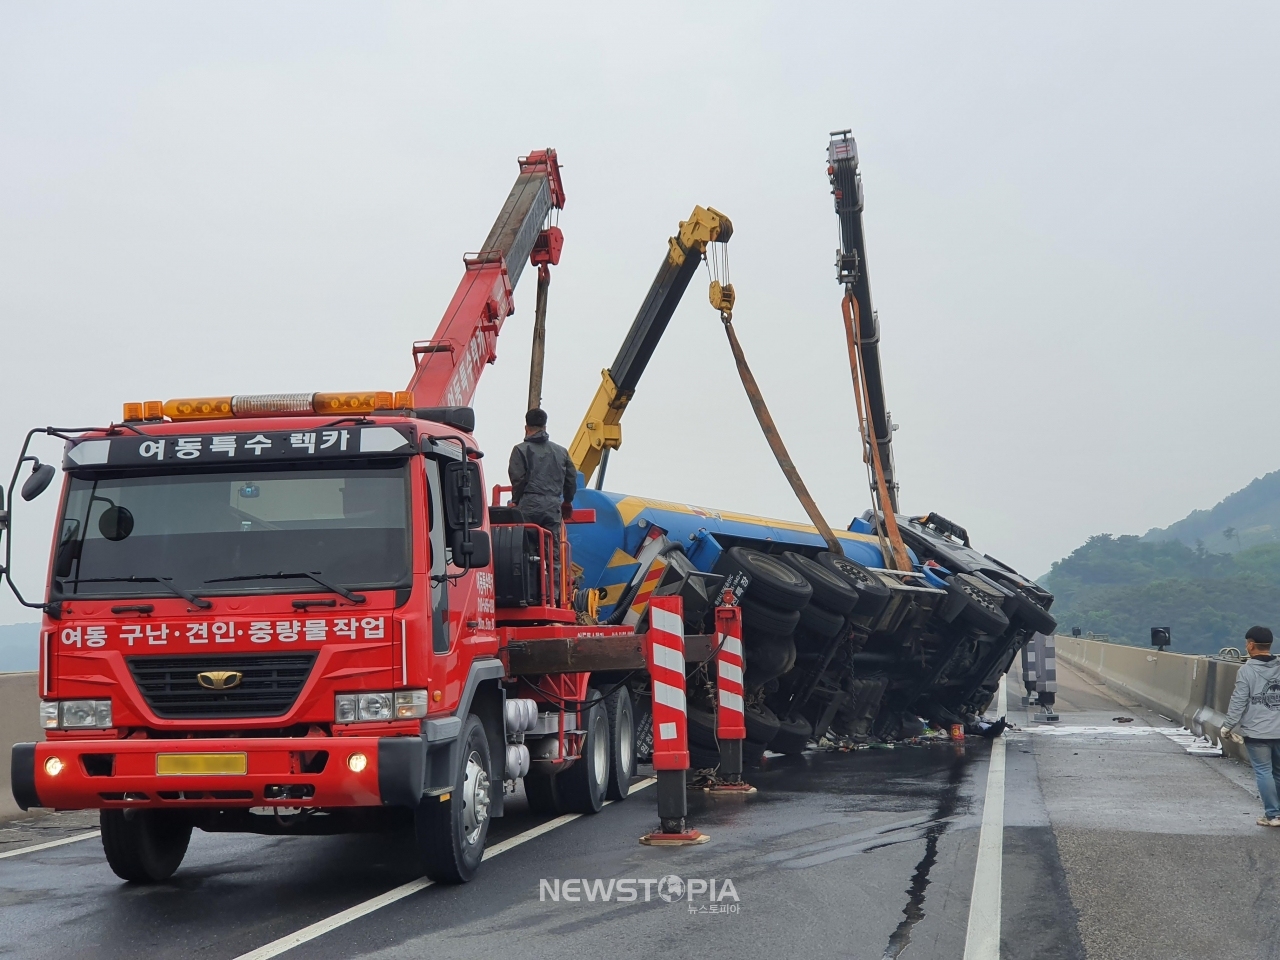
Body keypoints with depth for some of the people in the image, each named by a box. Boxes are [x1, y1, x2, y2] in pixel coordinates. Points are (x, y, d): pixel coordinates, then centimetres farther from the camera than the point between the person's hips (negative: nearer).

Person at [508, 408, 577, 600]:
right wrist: (567, 501, 32)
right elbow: (572, 478, 17)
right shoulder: (560, 451, 15)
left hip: (529, 505, -3)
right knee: (553, 554, 4)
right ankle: (553, 593, 1)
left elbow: (517, 478, -5)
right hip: (553, 506, 3)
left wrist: (515, 501, 9)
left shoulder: (521, 450, 2)